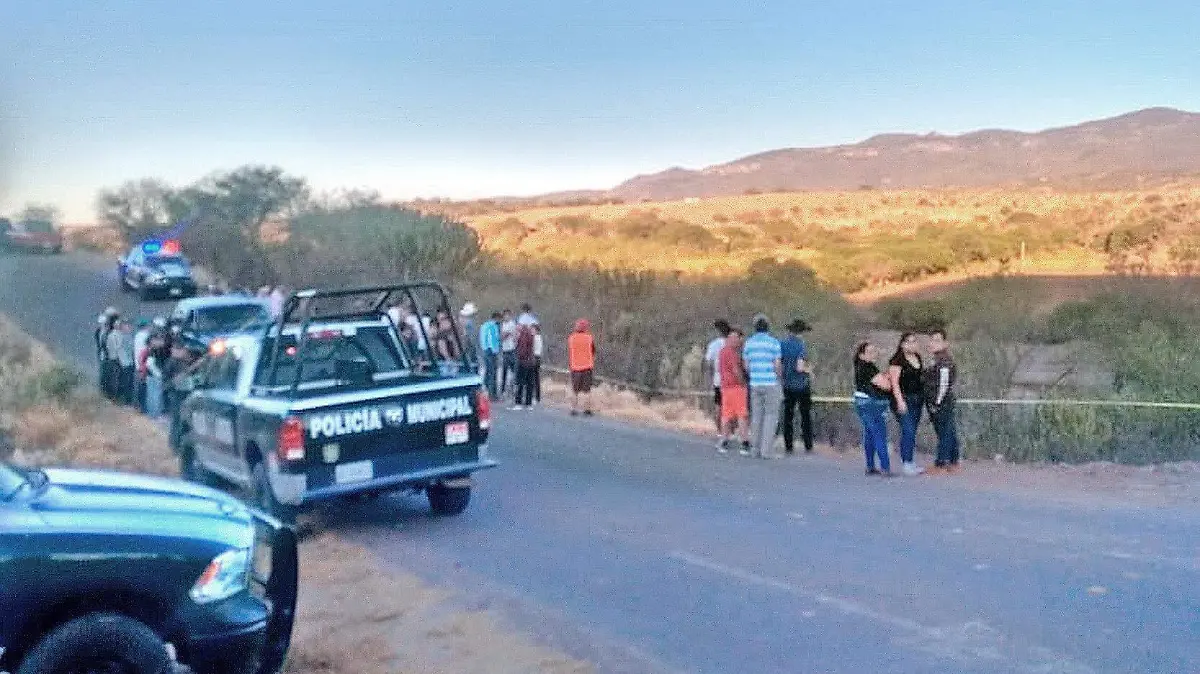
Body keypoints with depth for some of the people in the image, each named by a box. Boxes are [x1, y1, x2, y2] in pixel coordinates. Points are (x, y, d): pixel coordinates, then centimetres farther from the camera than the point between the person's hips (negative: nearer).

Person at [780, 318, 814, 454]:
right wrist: (809, 370, 0)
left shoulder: (782, 344, 1)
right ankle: (808, 447, 9)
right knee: (806, 416, 7)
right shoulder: (802, 345, -13)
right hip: (802, 385, -3)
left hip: (788, 385, 4)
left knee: (788, 415, 8)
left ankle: (788, 446, 8)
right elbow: (799, 367, -20)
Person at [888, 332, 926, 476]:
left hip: (918, 399, 7)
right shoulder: (897, 360, -9)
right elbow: (894, 381, -14)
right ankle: (907, 464, -7)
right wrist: (900, 401, -20)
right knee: (908, 430, -11)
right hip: (904, 399, -7)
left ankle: (912, 463, 14)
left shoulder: (918, 358, 13)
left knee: (912, 432, 10)